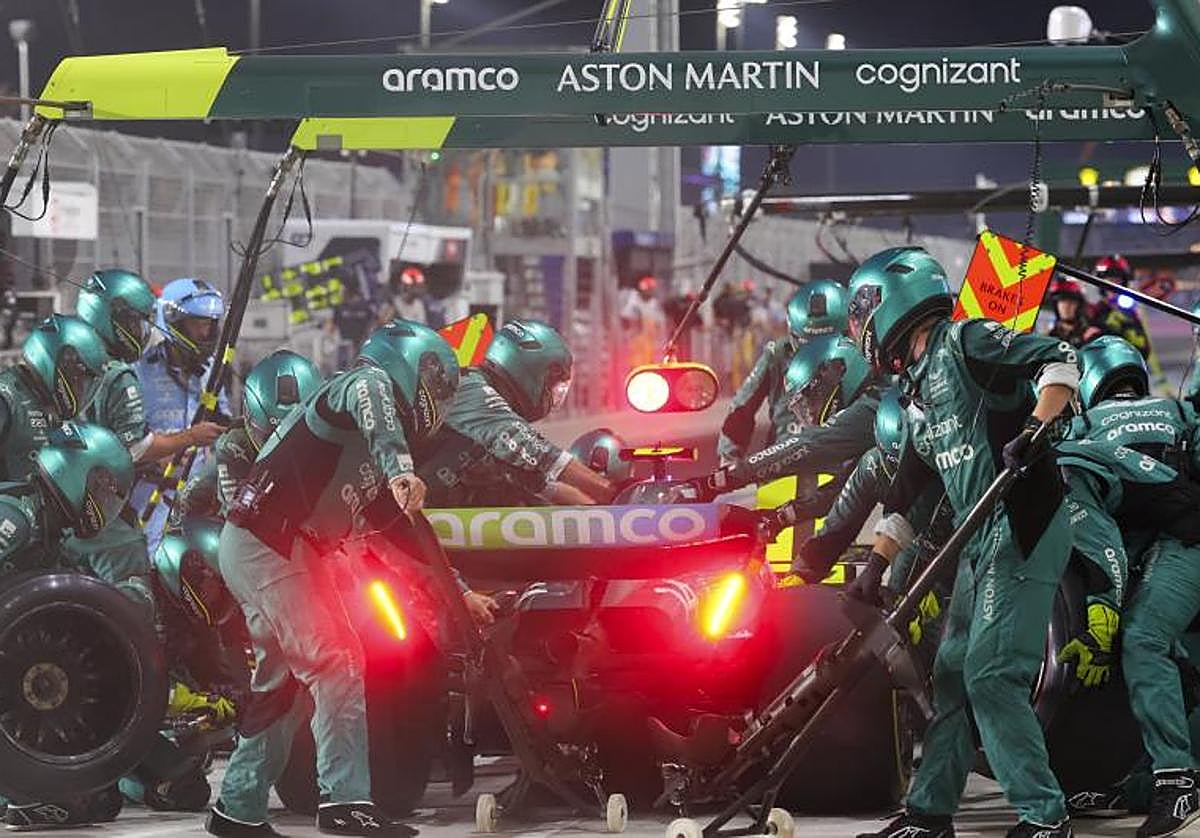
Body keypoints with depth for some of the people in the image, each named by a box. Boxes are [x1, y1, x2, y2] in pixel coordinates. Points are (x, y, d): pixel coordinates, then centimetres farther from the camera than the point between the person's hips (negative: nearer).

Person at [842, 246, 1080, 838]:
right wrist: (874, 567, 24)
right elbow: (904, 497, 28)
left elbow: (1059, 361, -15)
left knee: (992, 675, -14)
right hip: (982, 540, 10)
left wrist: (1034, 431, -27)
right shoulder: (923, 397, 22)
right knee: (953, 673, 12)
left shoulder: (964, 343, -4)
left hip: (1024, 526, -10)